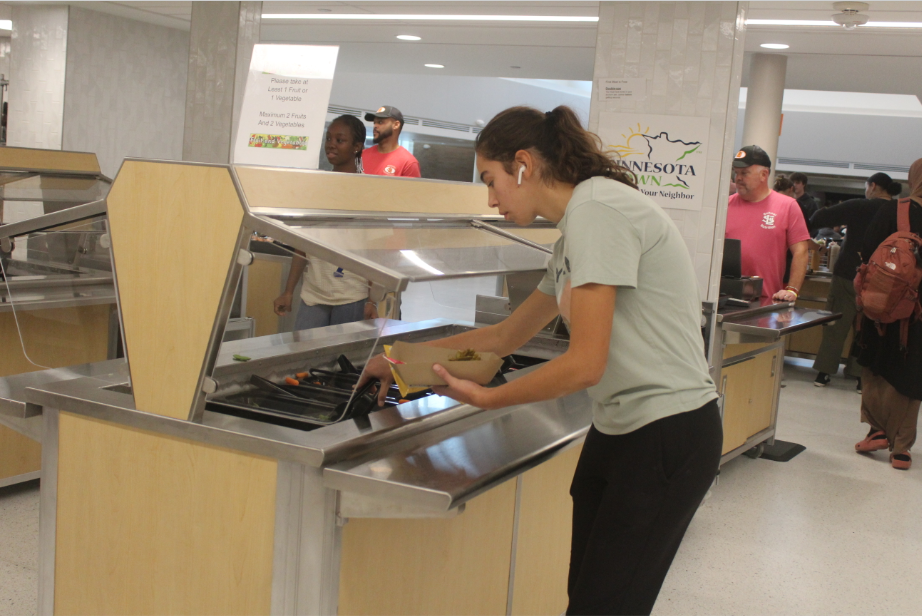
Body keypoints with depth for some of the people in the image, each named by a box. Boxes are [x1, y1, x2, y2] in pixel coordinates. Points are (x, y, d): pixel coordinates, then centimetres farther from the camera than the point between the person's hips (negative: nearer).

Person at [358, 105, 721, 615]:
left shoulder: (596, 208, -17)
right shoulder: (574, 231, 14)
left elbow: (585, 364, -20)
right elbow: (508, 335, 22)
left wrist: (485, 398, -8)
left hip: (669, 437, -9)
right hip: (617, 430, 9)